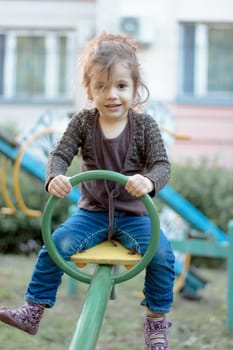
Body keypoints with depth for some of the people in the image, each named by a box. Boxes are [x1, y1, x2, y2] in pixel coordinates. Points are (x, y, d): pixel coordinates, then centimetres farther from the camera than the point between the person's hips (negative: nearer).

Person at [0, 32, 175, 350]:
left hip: (134, 214, -1)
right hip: (92, 212, 1)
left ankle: (157, 322, -4)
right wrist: (54, 177, -34)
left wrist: (149, 181, -38)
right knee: (58, 243, -23)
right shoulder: (83, 122, -3)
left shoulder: (144, 125, -6)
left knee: (161, 254, -24)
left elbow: (162, 165, -13)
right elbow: (60, 154, -9)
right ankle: (33, 311, -9)